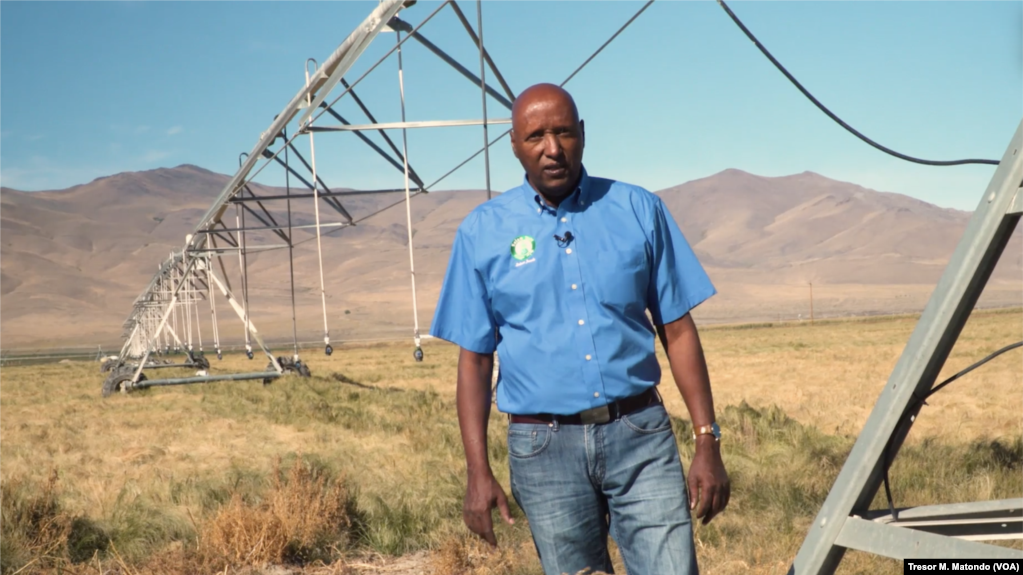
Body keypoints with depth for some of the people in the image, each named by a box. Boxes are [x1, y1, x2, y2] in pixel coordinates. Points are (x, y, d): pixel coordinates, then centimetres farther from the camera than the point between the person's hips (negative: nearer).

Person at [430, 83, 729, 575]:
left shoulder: (638, 211, 4)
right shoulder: (482, 233, 3)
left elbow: (677, 330, 5)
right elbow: (474, 357, 4)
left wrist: (707, 443, 0)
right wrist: (477, 472, -2)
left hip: (639, 434, 0)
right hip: (545, 447, 0)